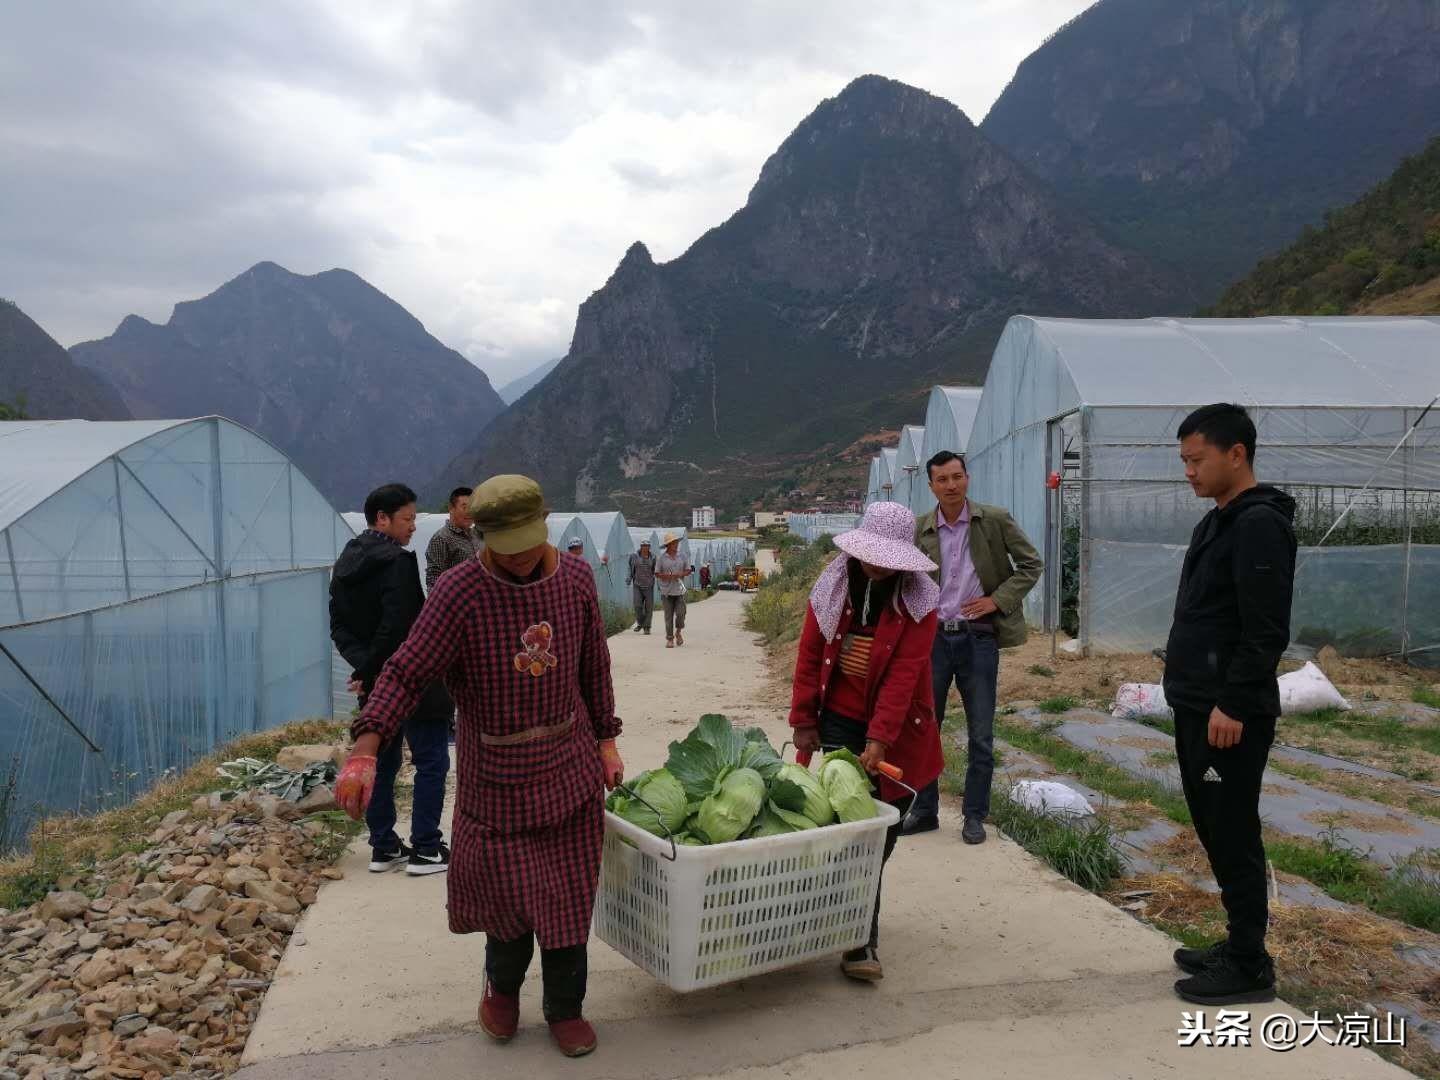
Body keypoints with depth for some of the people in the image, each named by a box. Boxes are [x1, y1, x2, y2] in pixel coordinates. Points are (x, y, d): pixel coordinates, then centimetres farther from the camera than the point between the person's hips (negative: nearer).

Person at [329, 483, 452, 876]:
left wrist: (364, 666, -6)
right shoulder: (398, 562, -17)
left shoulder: (344, 565, 9)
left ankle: (383, 848, 22)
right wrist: (367, 672, -12)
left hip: (375, 685, 8)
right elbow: (397, 627, -24)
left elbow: (339, 627, 6)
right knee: (432, 763, 2)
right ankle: (425, 851, 4)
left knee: (383, 762, 16)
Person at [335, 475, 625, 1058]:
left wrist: (605, 738, 11)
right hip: (493, 774, -2)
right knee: (502, 889, 4)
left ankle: (565, 1008, 28)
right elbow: (406, 671, -19)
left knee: (567, 891, 8)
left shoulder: (576, 578, -3)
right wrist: (364, 749, -31)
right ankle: (503, 984, 36)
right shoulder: (460, 591, -15)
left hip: (568, 768, 3)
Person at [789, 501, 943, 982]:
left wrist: (879, 737, -23)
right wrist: (803, 721, 2)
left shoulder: (918, 599, -10)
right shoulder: (833, 588, -2)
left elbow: (904, 672, -17)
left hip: (896, 728, 0)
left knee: (882, 833, 5)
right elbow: (809, 655, 3)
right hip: (840, 721, 1)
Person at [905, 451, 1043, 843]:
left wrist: (998, 599, -8)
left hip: (978, 638, -1)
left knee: (981, 734, 6)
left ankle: (975, 815, 20)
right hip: (932, 637, 2)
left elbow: (1031, 565, 4)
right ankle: (923, 810, 22)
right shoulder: (920, 529, 2)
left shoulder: (995, 520, -2)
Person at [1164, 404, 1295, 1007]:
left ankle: (1250, 968, 10)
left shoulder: (1260, 524, -15)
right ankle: (1239, 946, 28)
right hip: (1197, 709, 10)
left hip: (1229, 716, -10)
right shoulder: (1217, 522, 16)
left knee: (1233, 838, -1)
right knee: (1215, 832, 16)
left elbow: (1266, 633, -21)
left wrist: (1232, 704, -21)